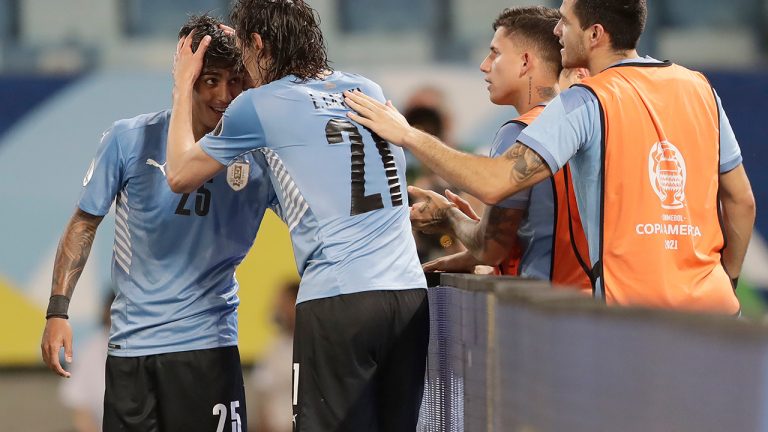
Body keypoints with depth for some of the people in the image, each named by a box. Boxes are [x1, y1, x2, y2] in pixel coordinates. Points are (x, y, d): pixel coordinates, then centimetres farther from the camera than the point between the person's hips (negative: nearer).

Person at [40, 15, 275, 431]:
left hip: (206, 341, -1)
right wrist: (57, 311, -1)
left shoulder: (258, 155, -6)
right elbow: (84, 224, 4)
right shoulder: (129, 139, -6)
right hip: (129, 343, 1)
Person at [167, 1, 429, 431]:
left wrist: (184, 85, 25)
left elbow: (181, 176, 14)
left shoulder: (259, 106, 0)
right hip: (410, 294, 5)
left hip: (337, 300, -5)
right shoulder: (369, 90, 15)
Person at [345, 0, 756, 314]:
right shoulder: (700, 89, 11)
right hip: (712, 303, 5)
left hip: (633, 307, -5)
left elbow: (494, 182, -14)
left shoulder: (586, 103, -6)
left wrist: (408, 136, -4)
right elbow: (742, 202, 16)